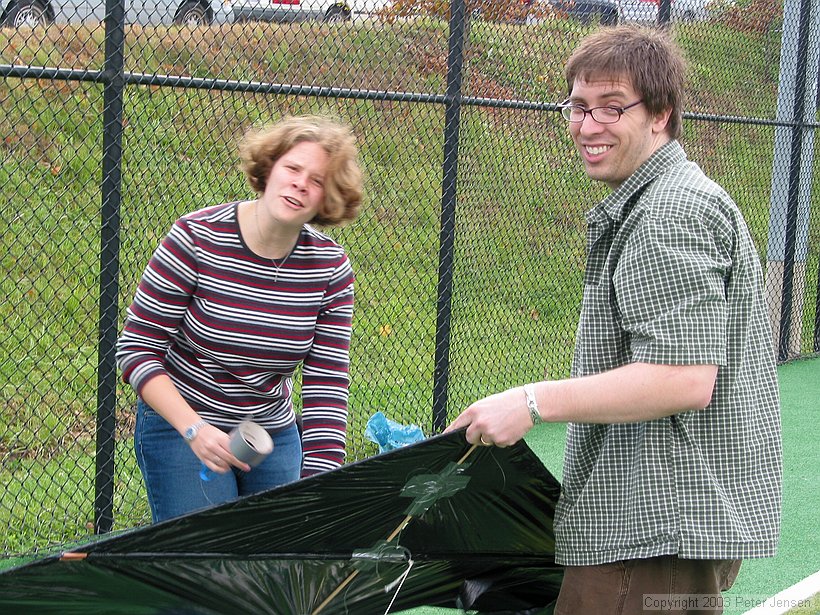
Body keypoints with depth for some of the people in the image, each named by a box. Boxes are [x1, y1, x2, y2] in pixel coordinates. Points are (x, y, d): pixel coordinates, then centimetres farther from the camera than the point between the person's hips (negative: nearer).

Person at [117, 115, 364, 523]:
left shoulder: (330, 267, -7)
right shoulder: (196, 239, -18)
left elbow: (327, 385, -8)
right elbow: (136, 350, -14)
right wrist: (195, 429, -26)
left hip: (276, 436, 4)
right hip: (180, 430, -4)